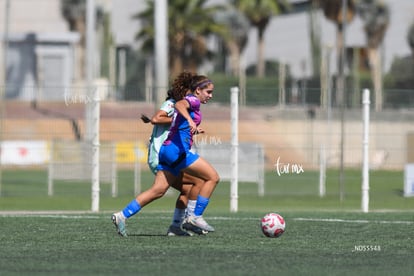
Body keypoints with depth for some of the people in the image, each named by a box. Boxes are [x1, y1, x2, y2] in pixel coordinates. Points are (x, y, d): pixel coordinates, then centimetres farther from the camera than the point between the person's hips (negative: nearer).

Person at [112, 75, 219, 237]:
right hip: (177, 149, -10)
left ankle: (122, 216, -2)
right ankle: (195, 217, -5)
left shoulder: (190, 102, 25)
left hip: (167, 150, 10)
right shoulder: (193, 100, -2)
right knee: (213, 177, -6)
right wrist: (190, 120, -43)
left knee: (158, 190, 4)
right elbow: (179, 104, -25)